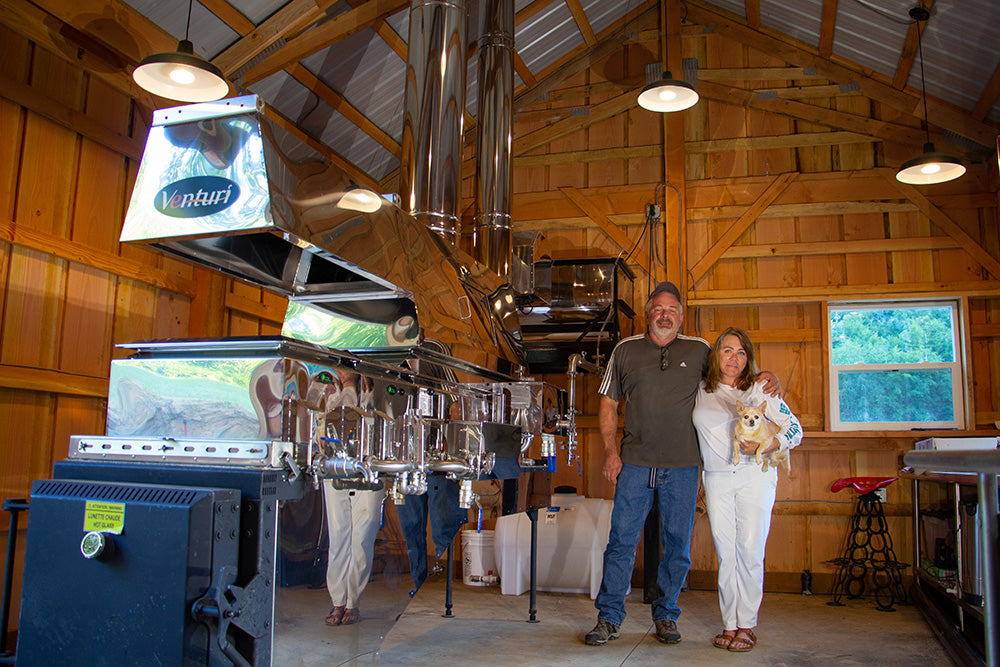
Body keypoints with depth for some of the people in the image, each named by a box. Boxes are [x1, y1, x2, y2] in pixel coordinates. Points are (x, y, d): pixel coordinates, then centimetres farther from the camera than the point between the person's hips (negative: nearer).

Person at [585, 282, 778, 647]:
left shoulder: (699, 350, 7)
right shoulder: (625, 350, 7)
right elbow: (608, 402, 10)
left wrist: (766, 377, -2)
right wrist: (610, 450, 1)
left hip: (682, 466, 1)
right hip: (635, 464, 0)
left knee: (677, 546, 7)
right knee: (621, 540, 0)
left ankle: (666, 616, 24)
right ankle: (609, 618, 12)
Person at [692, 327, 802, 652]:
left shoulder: (760, 390, -1)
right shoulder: (701, 391, 8)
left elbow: (794, 430, -1)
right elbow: (697, 435, 23)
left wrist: (763, 446, -17)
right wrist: (699, 479, 18)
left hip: (754, 476, -2)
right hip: (716, 478, 3)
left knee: (750, 551, -6)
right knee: (725, 554, 2)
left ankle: (747, 625, 7)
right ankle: (730, 624, 11)